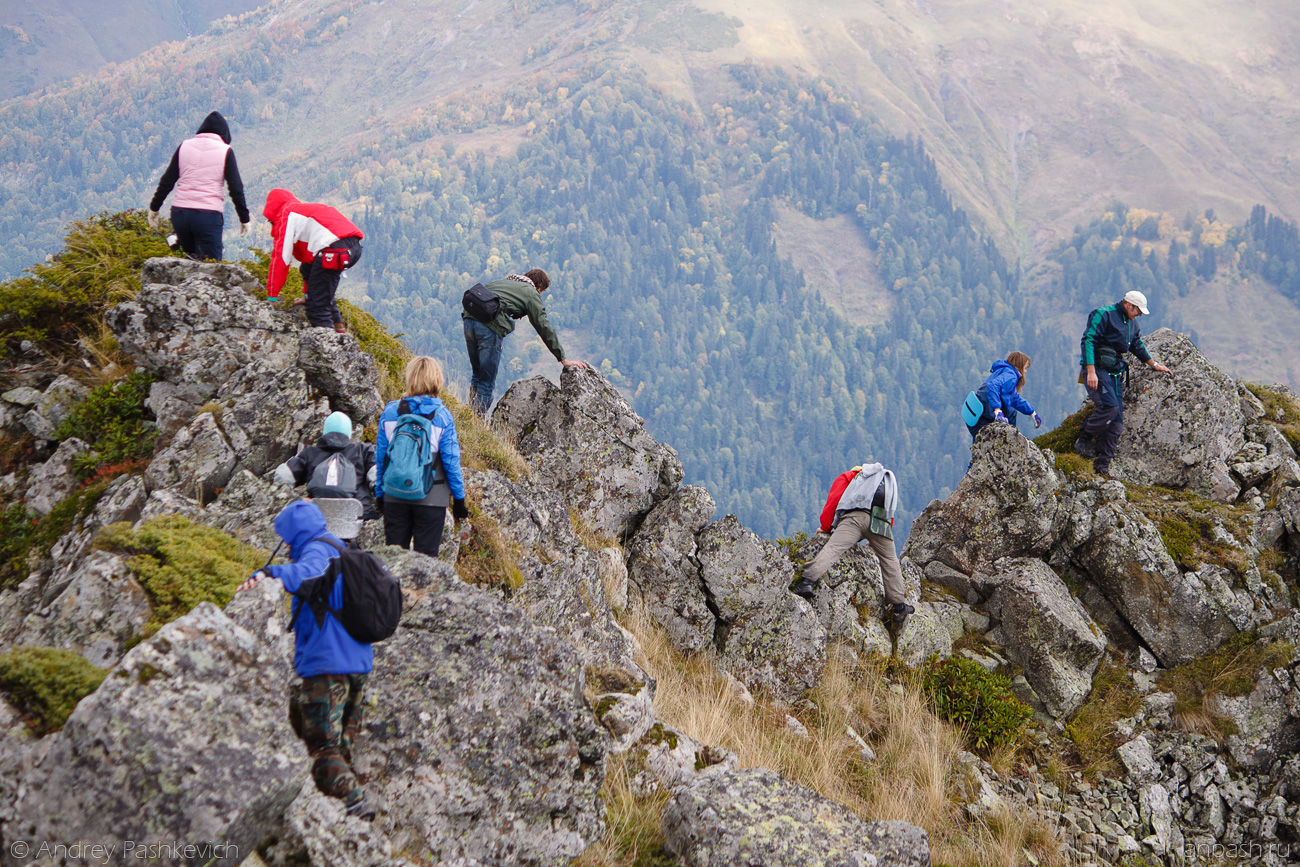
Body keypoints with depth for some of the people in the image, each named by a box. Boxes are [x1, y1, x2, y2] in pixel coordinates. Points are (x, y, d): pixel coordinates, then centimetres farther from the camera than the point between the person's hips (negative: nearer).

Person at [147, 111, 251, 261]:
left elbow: (167, 181, 11)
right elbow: (236, 189, -1)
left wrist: (154, 208, 21)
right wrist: (244, 218, 8)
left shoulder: (185, 146, 10)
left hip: (179, 213, 4)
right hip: (209, 215, -4)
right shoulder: (225, 151, 1)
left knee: (190, 258, 23)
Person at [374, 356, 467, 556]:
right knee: (426, 556, 3)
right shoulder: (442, 416, -8)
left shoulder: (390, 412, -1)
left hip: (395, 497, 2)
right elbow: (451, 460, -6)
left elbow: (380, 457, 4)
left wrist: (380, 494, 14)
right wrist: (459, 497, 3)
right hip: (431, 498, -2)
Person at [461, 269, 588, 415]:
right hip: (490, 327, -6)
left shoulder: (498, 282, 31)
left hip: (469, 319, 7)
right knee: (487, 380, 2)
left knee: (477, 374, 21)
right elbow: (544, 327, 6)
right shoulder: (531, 293, 12)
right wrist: (563, 358, 7)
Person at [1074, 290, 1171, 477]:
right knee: (1109, 406, -28)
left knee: (1116, 422, -2)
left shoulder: (1132, 324, 18)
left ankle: (1102, 465, -1)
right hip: (1097, 369, -8)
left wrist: (1154, 365, 42)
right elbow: (1088, 340, -17)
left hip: (1116, 372, 8)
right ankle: (1083, 440, -10)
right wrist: (1091, 371, -26)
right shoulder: (1103, 315, -8)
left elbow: (1138, 347, 35)